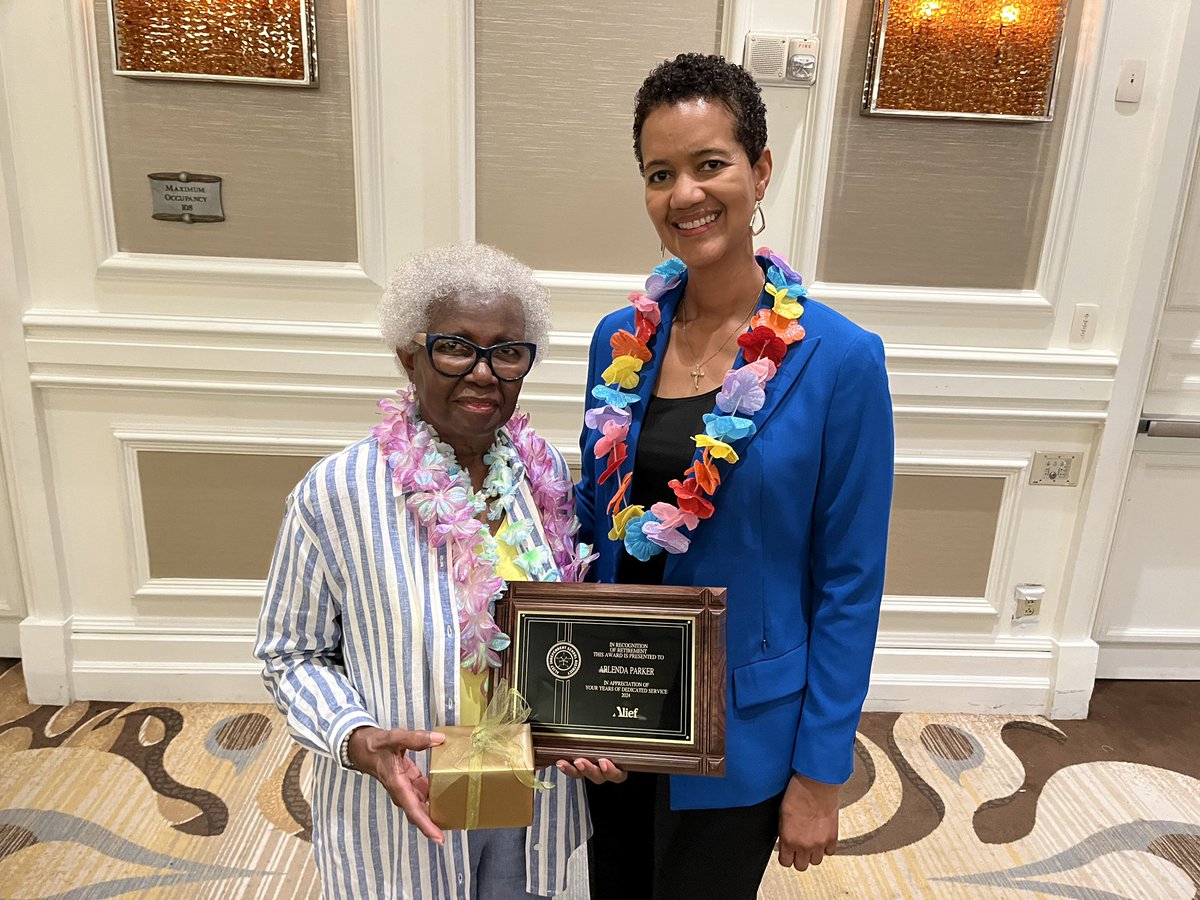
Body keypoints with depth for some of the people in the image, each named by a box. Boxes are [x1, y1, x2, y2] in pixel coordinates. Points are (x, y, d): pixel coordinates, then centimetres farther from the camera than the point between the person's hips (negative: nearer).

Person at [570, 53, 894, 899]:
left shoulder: (840, 360, -16)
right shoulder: (620, 340, -4)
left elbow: (849, 584, -11)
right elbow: (592, 524, 4)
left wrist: (819, 774, -8)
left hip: (739, 734, -4)